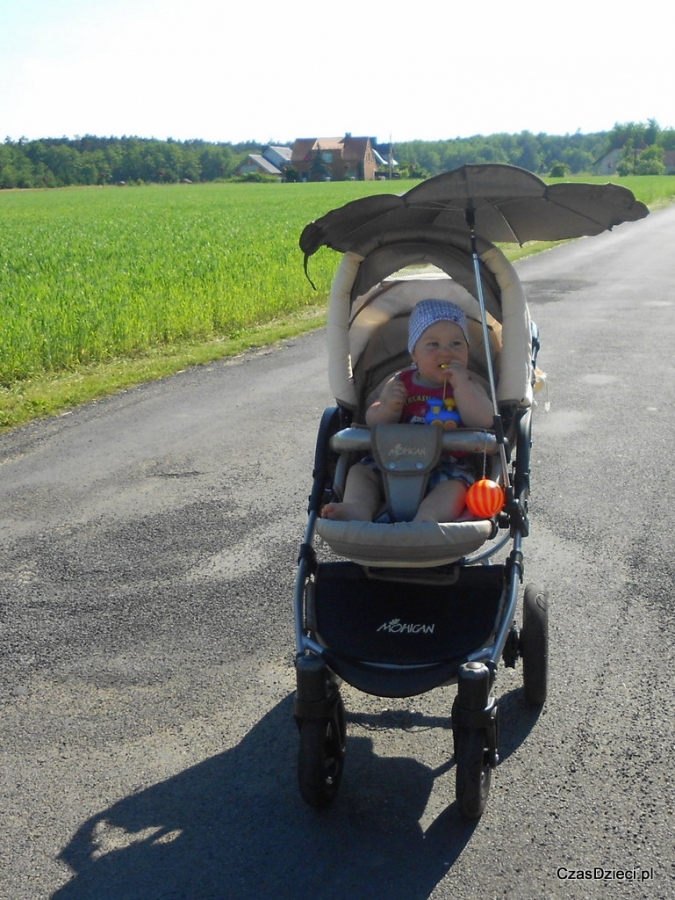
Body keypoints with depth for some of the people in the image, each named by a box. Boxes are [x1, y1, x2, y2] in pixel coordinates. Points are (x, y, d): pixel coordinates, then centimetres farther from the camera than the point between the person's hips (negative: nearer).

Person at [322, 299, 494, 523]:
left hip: (448, 464, -3)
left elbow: (484, 421, -9)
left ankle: (427, 517, -54)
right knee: (360, 470, -12)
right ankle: (358, 508, -35)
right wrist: (387, 407, -14)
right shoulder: (400, 383, 12)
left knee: (455, 483, -32)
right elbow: (373, 422, 8)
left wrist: (461, 385, -15)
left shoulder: (469, 386, 8)